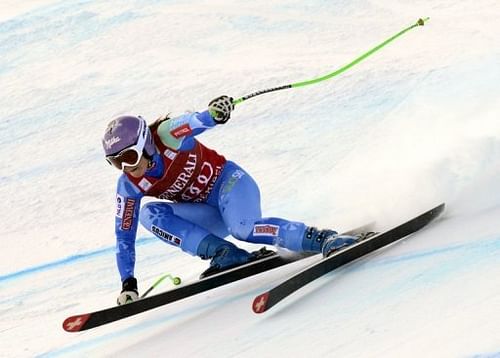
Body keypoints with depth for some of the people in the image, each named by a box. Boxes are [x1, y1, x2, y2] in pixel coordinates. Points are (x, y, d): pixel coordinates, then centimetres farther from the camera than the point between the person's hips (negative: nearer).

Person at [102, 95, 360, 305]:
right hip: (211, 215, 5)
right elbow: (124, 236, -6)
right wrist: (127, 283, -11)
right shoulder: (129, 187, -11)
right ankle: (225, 255, -28)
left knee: (244, 228, -37)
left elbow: (197, 121, -40)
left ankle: (324, 239, -30)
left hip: (227, 181, -5)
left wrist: (214, 113, -65)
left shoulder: (167, 135, -23)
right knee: (149, 214, -21)